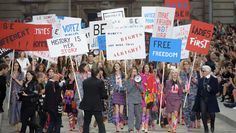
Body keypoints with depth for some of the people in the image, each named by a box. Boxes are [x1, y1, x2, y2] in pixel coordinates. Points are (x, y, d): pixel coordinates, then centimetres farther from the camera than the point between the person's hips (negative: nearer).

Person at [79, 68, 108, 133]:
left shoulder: (85, 82, 2)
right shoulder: (100, 82, -9)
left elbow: (84, 92, 9)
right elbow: (104, 95, -8)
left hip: (87, 105, 4)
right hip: (97, 106, -4)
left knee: (86, 123, 14)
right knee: (100, 123, 0)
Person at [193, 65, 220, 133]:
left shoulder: (214, 79, -3)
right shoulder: (201, 80, 10)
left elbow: (217, 90, -6)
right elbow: (199, 90, 10)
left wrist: (211, 89, -23)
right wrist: (197, 99, 5)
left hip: (211, 99, -3)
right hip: (202, 99, 3)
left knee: (212, 114, 0)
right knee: (203, 114, -1)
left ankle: (212, 125, 29)